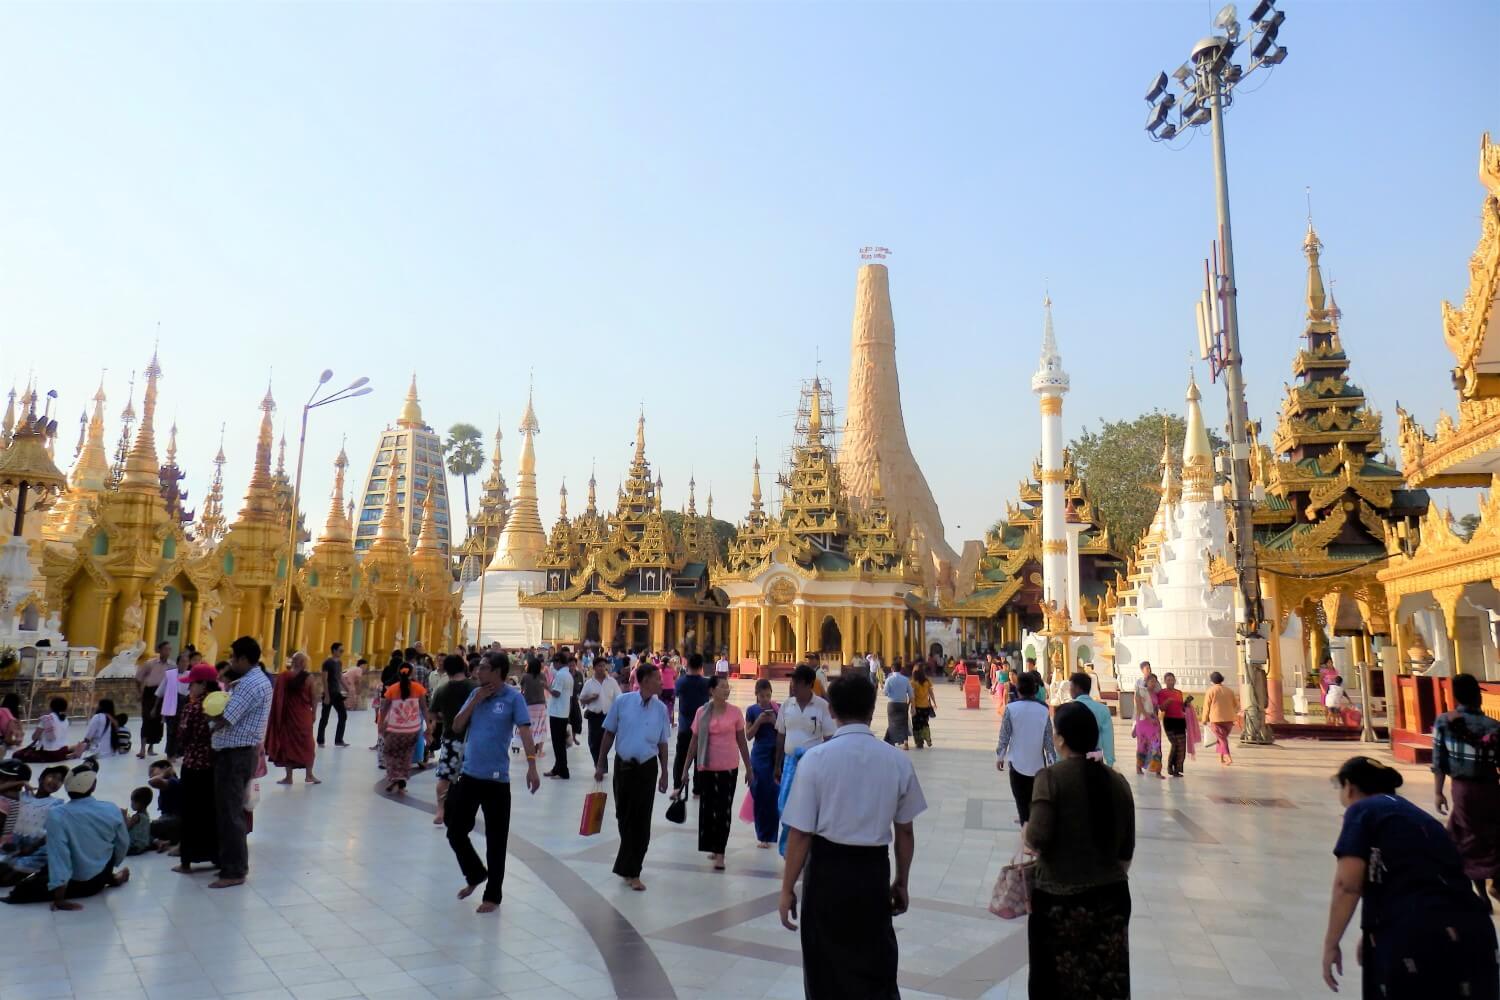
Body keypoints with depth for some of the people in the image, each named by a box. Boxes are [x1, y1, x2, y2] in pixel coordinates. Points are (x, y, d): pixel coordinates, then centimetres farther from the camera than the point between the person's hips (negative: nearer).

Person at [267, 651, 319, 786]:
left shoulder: (283, 676, -4)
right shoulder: (308, 678, -9)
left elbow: (277, 698, -3)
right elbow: (313, 699, -4)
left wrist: (278, 716, 5)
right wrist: (313, 714, 7)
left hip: (287, 716, 1)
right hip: (304, 716, -1)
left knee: (288, 743, 9)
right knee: (307, 744, 11)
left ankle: (289, 777, 11)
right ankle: (309, 774, 16)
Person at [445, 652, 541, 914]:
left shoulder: (513, 697, -11)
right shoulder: (475, 693, 6)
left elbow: (524, 730, -19)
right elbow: (457, 727, 4)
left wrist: (531, 766, -31)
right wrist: (475, 701, -9)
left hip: (496, 779, -5)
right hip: (469, 775, 5)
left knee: (495, 840, 6)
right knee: (455, 831, 15)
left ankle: (492, 896, 22)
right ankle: (475, 874, 40)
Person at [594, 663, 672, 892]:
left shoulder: (661, 709, -1)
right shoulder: (622, 702, -6)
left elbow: (662, 743, 6)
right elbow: (609, 734, 1)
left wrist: (664, 773, 6)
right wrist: (600, 765, 1)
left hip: (647, 768, 0)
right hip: (623, 765, 0)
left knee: (641, 821, 1)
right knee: (623, 817, 14)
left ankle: (631, 872, 12)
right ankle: (628, 864, 35)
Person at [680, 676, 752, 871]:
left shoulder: (735, 712, -3)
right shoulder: (702, 713, -1)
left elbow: (742, 742, 4)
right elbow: (694, 742, 5)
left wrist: (749, 769, 5)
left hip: (729, 767, -1)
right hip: (707, 767, 1)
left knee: (724, 809, 0)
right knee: (708, 807, 8)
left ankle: (720, 853, 4)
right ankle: (714, 847, 25)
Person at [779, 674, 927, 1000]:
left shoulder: (816, 758, -12)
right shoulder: (898, 760, -4)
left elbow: (800, 833, -12)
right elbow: (905, 832, 4)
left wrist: (788, 889, -1)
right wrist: (901, 883, 18)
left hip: (827, 869, -2)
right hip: (874, 870, 2)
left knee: (826, 970, 17)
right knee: (876, 969, 19)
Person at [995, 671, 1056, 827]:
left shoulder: (1011, 708, -11)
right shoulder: (1044, 710, -5)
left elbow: (1004, 736, -8)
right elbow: (1049, 740, -2)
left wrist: (999, 756, 5)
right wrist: (1052, 762, 7)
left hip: (1017, 761, -2)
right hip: (1038, 762, 2)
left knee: (1022, 799, 5)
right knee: (1035, 798, 19)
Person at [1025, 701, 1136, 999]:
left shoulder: (1051, 777, -14)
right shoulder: (1118, 781, 2)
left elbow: (1039, 837, -20)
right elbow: (1127, 849, 7)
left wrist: (1026, 834, 1)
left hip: (1059, 898, -4)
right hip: (1111, 895, 5)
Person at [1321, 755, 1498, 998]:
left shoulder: (1362, 810, 5)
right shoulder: (1420, 817, 27)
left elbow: (1347, 886, -8)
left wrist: (1331, 944, 1)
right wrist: (1370, 936, 47)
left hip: (1412, 940, -6)